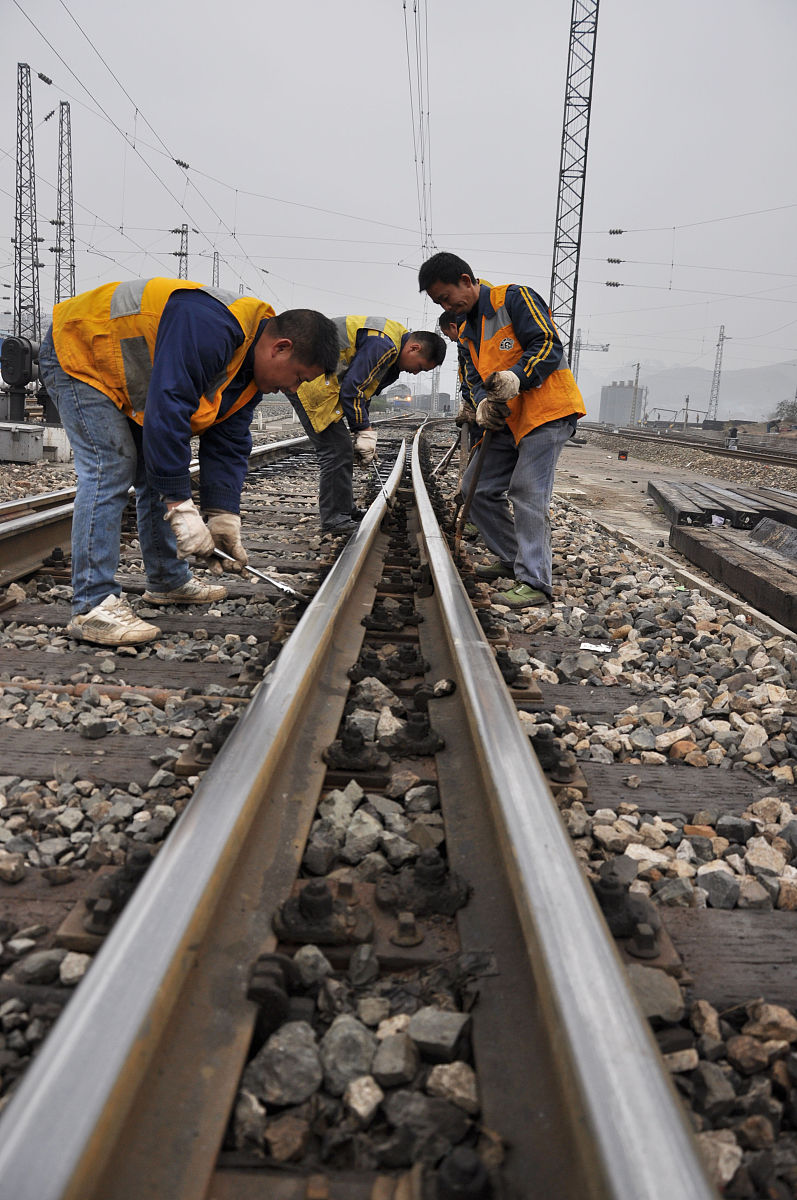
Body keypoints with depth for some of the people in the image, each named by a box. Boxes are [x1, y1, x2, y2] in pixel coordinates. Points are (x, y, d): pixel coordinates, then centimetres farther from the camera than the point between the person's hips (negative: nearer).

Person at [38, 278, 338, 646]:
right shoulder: (208, 329, -35)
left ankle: (167, 581, 23)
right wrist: (181, 507, -36)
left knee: (158, 472, 10)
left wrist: (224, 519, -9)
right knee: (110, 470, -20)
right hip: (77, 353, -10)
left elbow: (227, 444, -1)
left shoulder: (251, 369, -3)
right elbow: (166, 412, -39)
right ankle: (92, 607, -21)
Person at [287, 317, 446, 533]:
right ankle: (334, 519, -5)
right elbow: (351, 388, -22)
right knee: (336, 448, -11)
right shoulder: (382, 343, -20)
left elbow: (363, 392, 19)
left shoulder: (390, 352, 14)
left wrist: (364, 432, 12)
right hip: (307, 377, -11)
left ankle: (344, 509, 25)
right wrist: (364, 433, -15)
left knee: (341, 449, 16)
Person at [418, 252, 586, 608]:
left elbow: (548, 344, -15)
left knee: (526, 493, -15)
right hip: (508, 420, 9)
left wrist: (517, 377, -30)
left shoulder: (515, 298, -7)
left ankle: (534, 582, -10)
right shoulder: (467, 331, 18)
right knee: (477, 487, 7)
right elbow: (476, 378, 16)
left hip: (547, 412, -9)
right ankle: (513, 558, 20)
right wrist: (483, 404, -7)